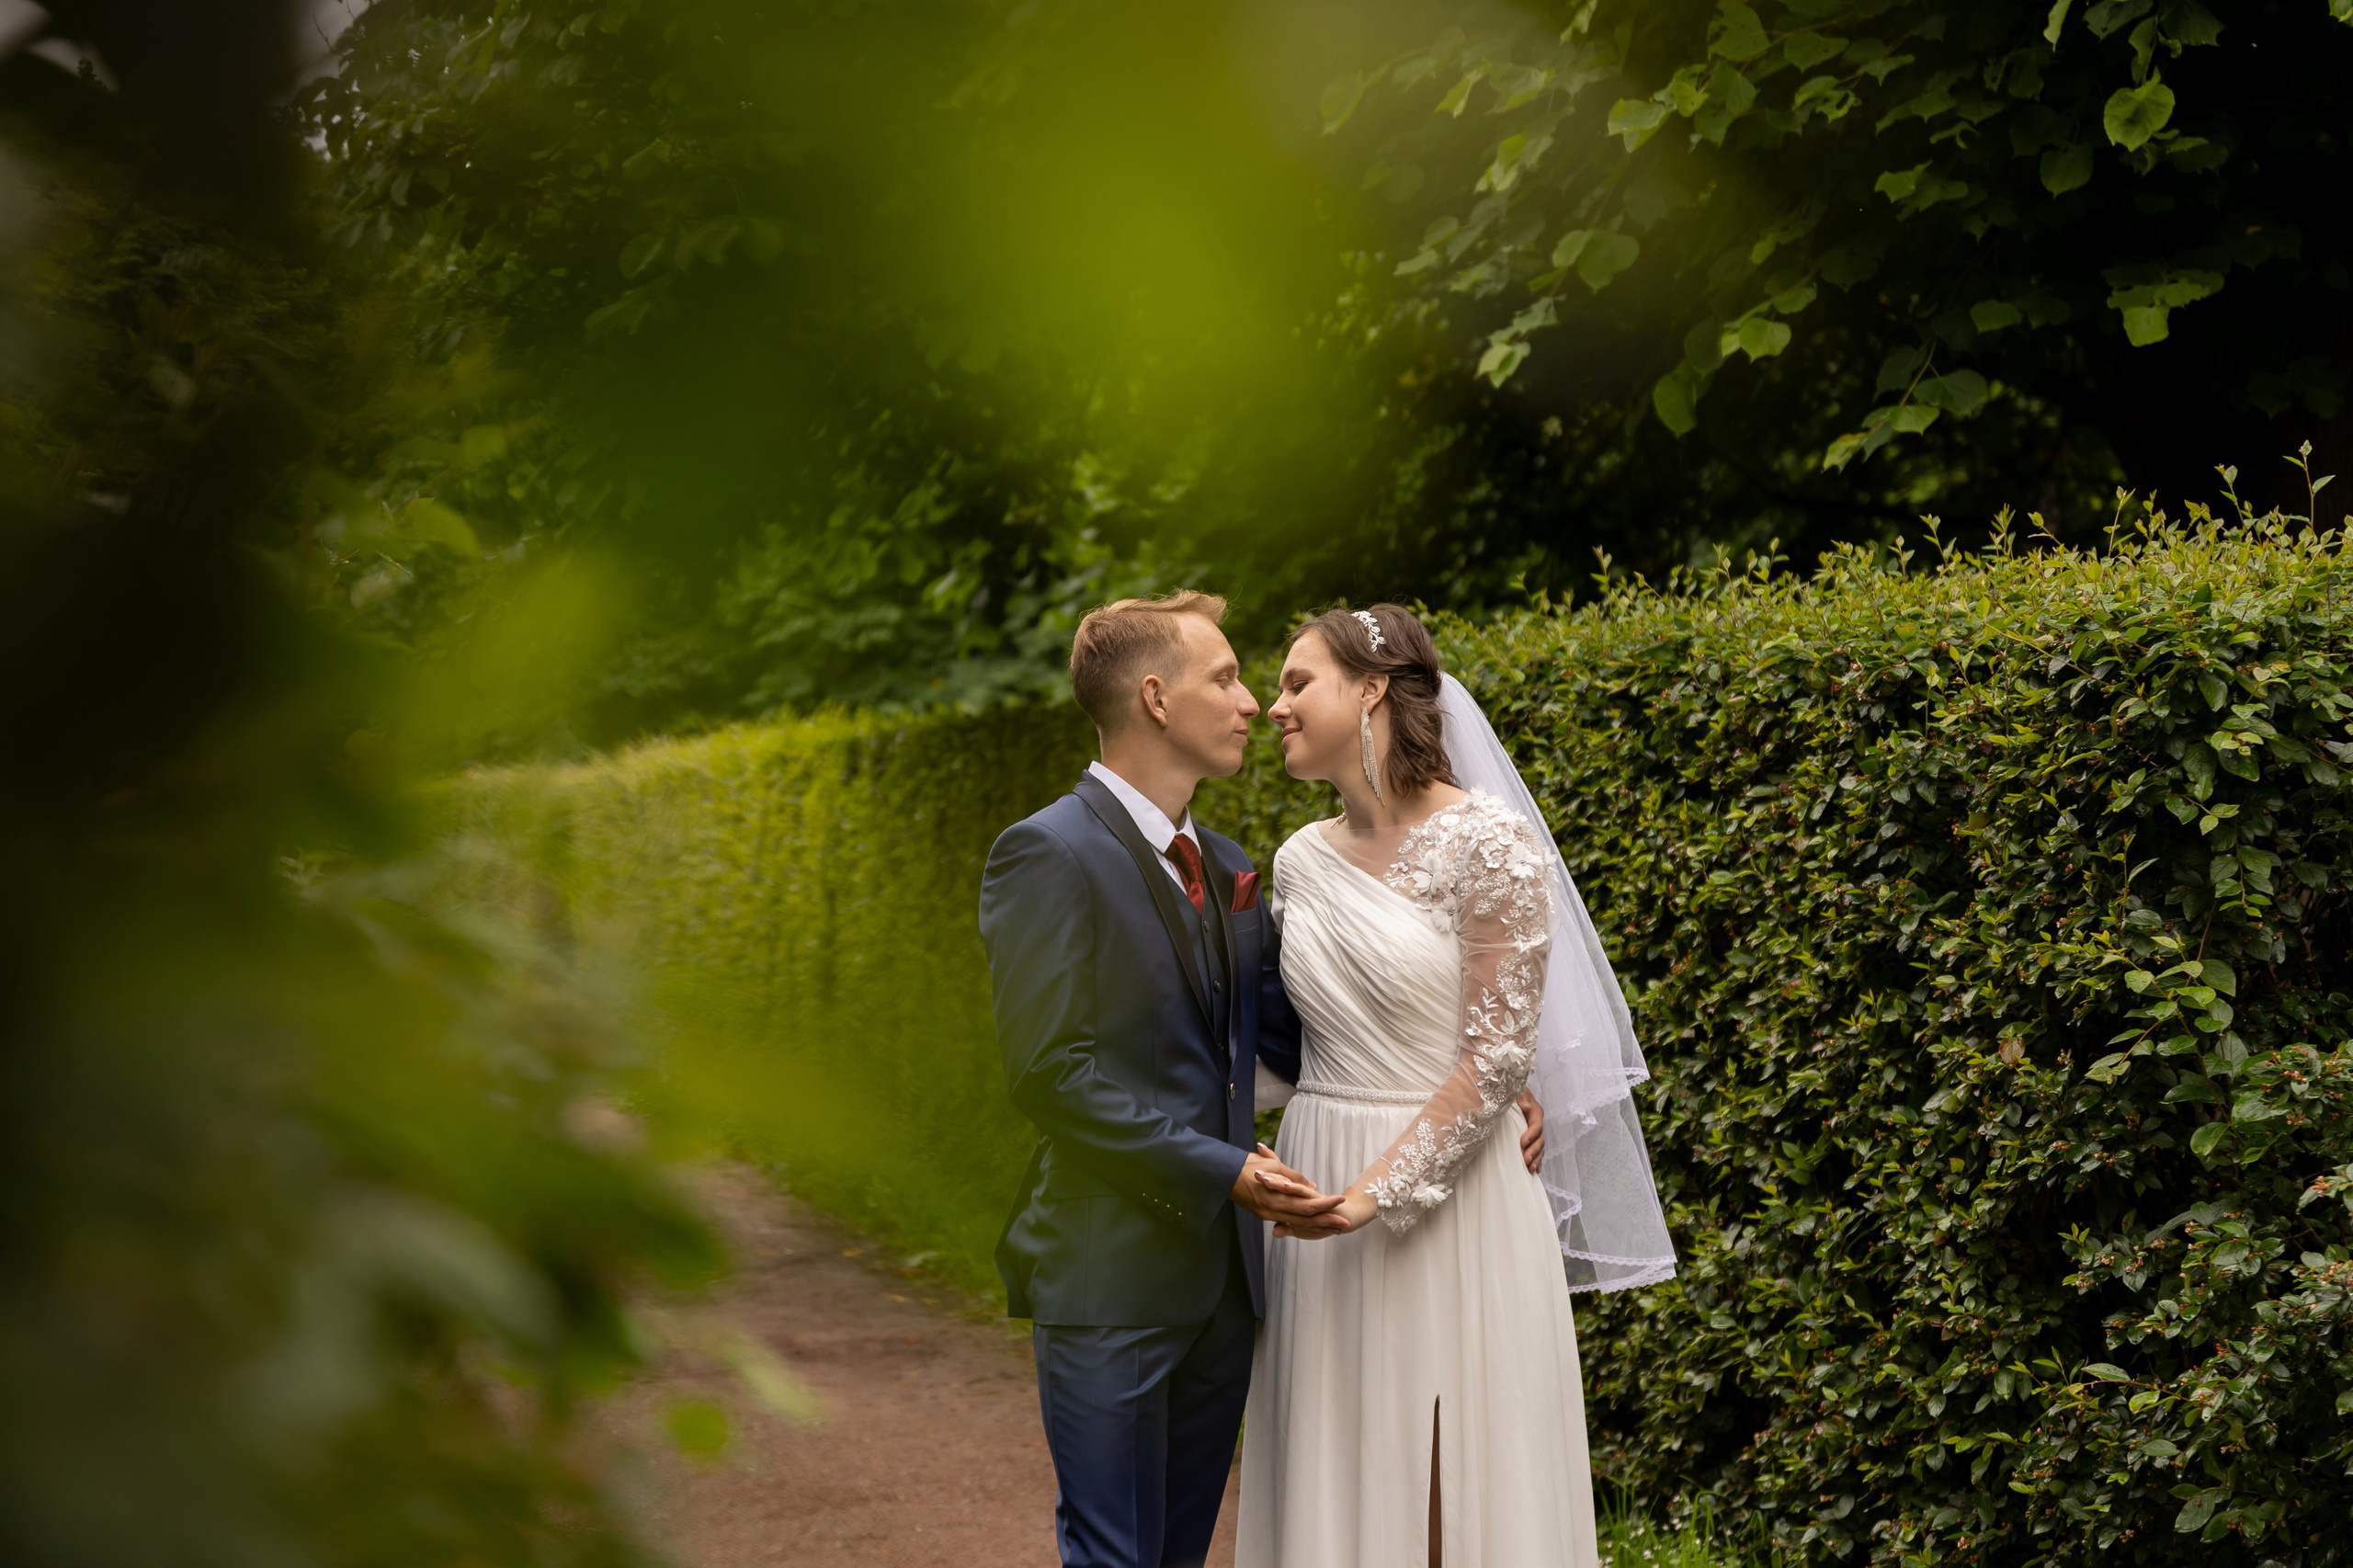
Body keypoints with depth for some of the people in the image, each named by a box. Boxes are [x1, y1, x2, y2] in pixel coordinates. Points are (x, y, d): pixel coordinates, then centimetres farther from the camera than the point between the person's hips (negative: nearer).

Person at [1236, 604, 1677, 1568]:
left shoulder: (1487, 843, -12)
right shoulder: (1301, 862, 7)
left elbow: (1497, 1057, -14)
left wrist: (1377, 1193, -18)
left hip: (1450, 1199, -6)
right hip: (1320, 1197, 6)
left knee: (1452, 1487, 2)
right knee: (1333, 1486, 11)